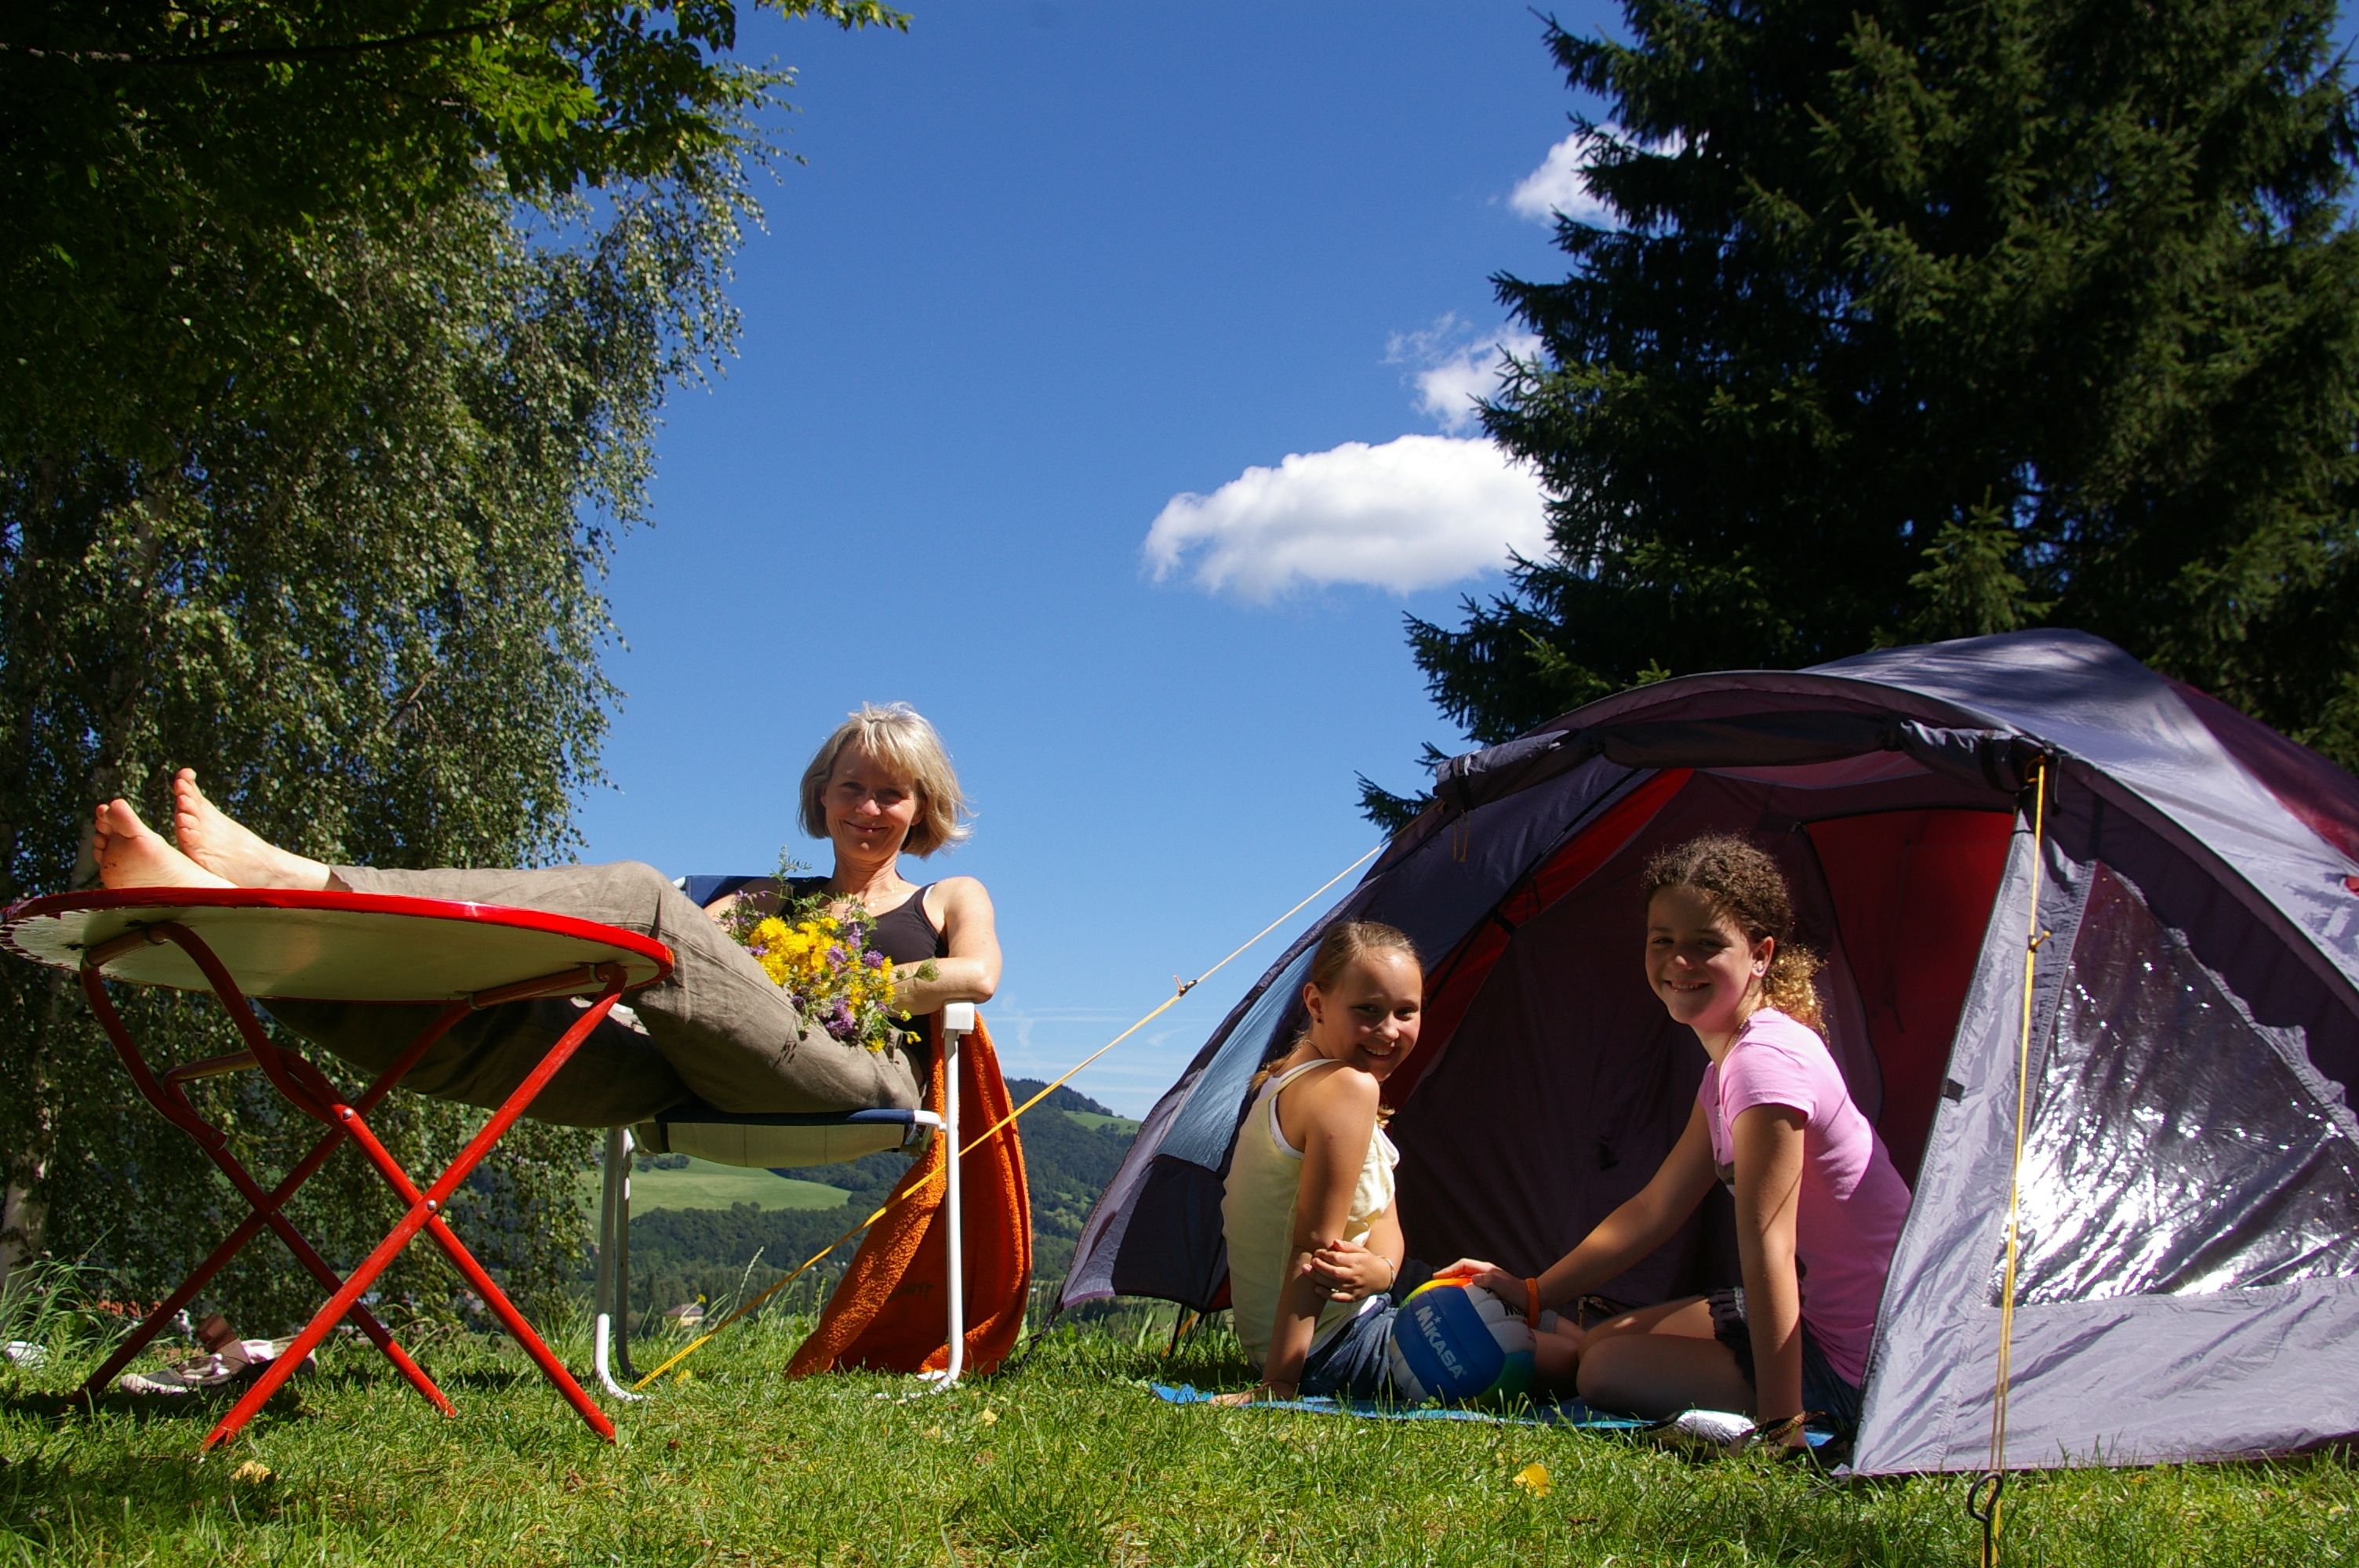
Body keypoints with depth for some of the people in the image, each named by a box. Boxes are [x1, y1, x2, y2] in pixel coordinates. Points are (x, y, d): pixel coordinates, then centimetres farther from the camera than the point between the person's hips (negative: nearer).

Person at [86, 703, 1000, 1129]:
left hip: (863, 1074, -5)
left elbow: (978, 974, 5)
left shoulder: (948, 900, 30)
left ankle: (302, 882, -36)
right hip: (708, 1090, 5)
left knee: (640, 898, -27)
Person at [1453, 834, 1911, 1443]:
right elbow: (1655, 1209, 14)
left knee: (1606, 1370, -9)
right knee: (1601, 1341, 15)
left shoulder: (1767, 1061, -24)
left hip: (1858, 1367, -10)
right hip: (1820, 1312, 10)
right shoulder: (1730, 1059, 8)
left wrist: (1780, 1426, -26)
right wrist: (1533, 1291, 15)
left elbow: (1766, 1249, -27)